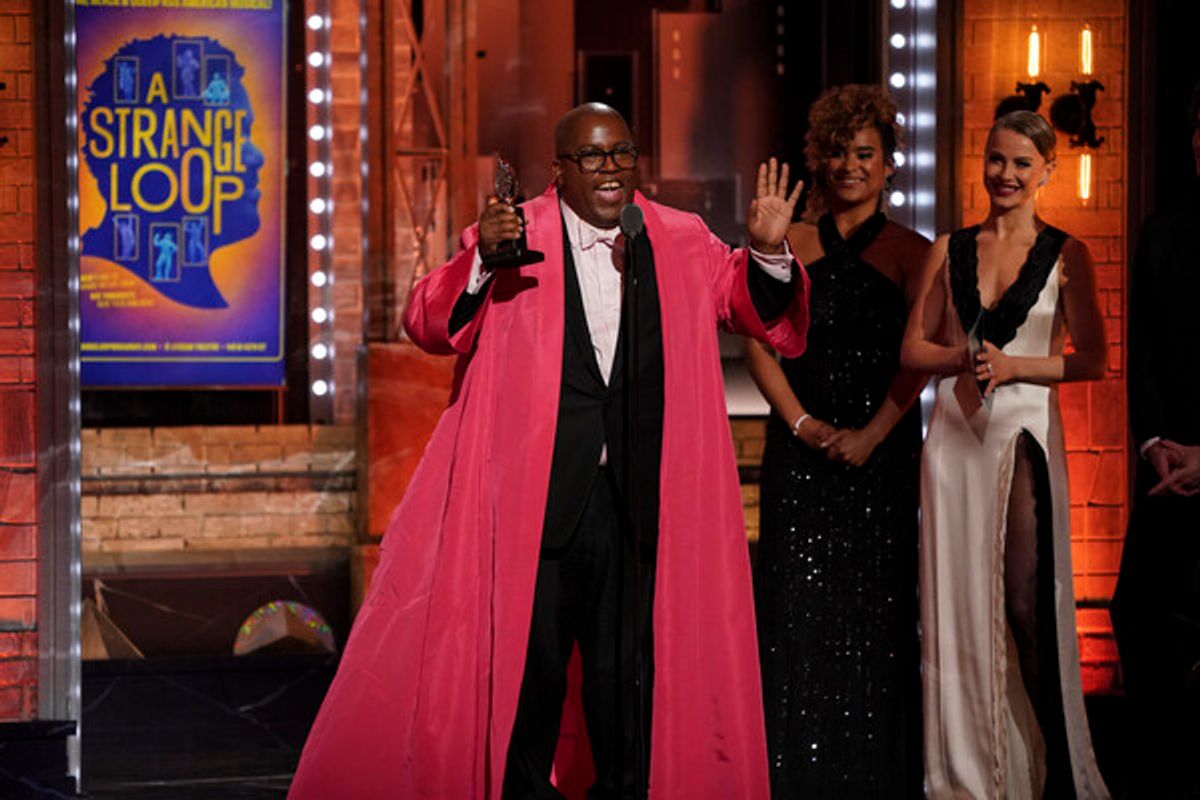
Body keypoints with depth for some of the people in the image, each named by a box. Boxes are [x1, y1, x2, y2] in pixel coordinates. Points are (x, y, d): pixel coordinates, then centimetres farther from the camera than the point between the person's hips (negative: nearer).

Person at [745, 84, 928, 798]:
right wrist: (801, 423, -10)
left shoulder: (910, 252, 4)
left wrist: (871, 435, -15)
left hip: (882, 451, -1)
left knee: (876, 605, 0)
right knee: (798, 605, -2)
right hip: (801, 451, 1)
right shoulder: (791, 245, 9)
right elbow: (759, 342, 2)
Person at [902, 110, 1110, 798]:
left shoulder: (1065, 254, 1)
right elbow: (913, 347, 9)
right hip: (955, 431, 3)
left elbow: (1093, 359, -2)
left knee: (1024, 600, -9)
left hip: (1024, 431, -3)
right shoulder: (951, 249, 10)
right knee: (959, 595, 3)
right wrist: (965, 360, -10)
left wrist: (1012, 365, -13)